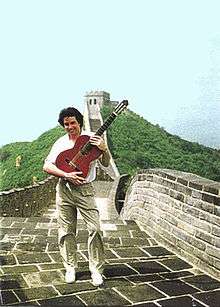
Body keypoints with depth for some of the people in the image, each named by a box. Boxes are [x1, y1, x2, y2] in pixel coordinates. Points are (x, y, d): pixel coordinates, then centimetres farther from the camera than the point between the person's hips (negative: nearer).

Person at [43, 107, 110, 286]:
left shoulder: (92, 139, 2)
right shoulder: (61, 143, 6)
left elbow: (106, 164, 0)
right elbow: (47, 166, -1)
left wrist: (104, 149, -21)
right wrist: (67, 175, -15)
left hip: (85, 189, -2)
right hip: (64, 189, 2)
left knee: (95, 228, -8)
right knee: (66, 231, 8)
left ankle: (96, 269, 7)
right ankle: (70, 268, 24)